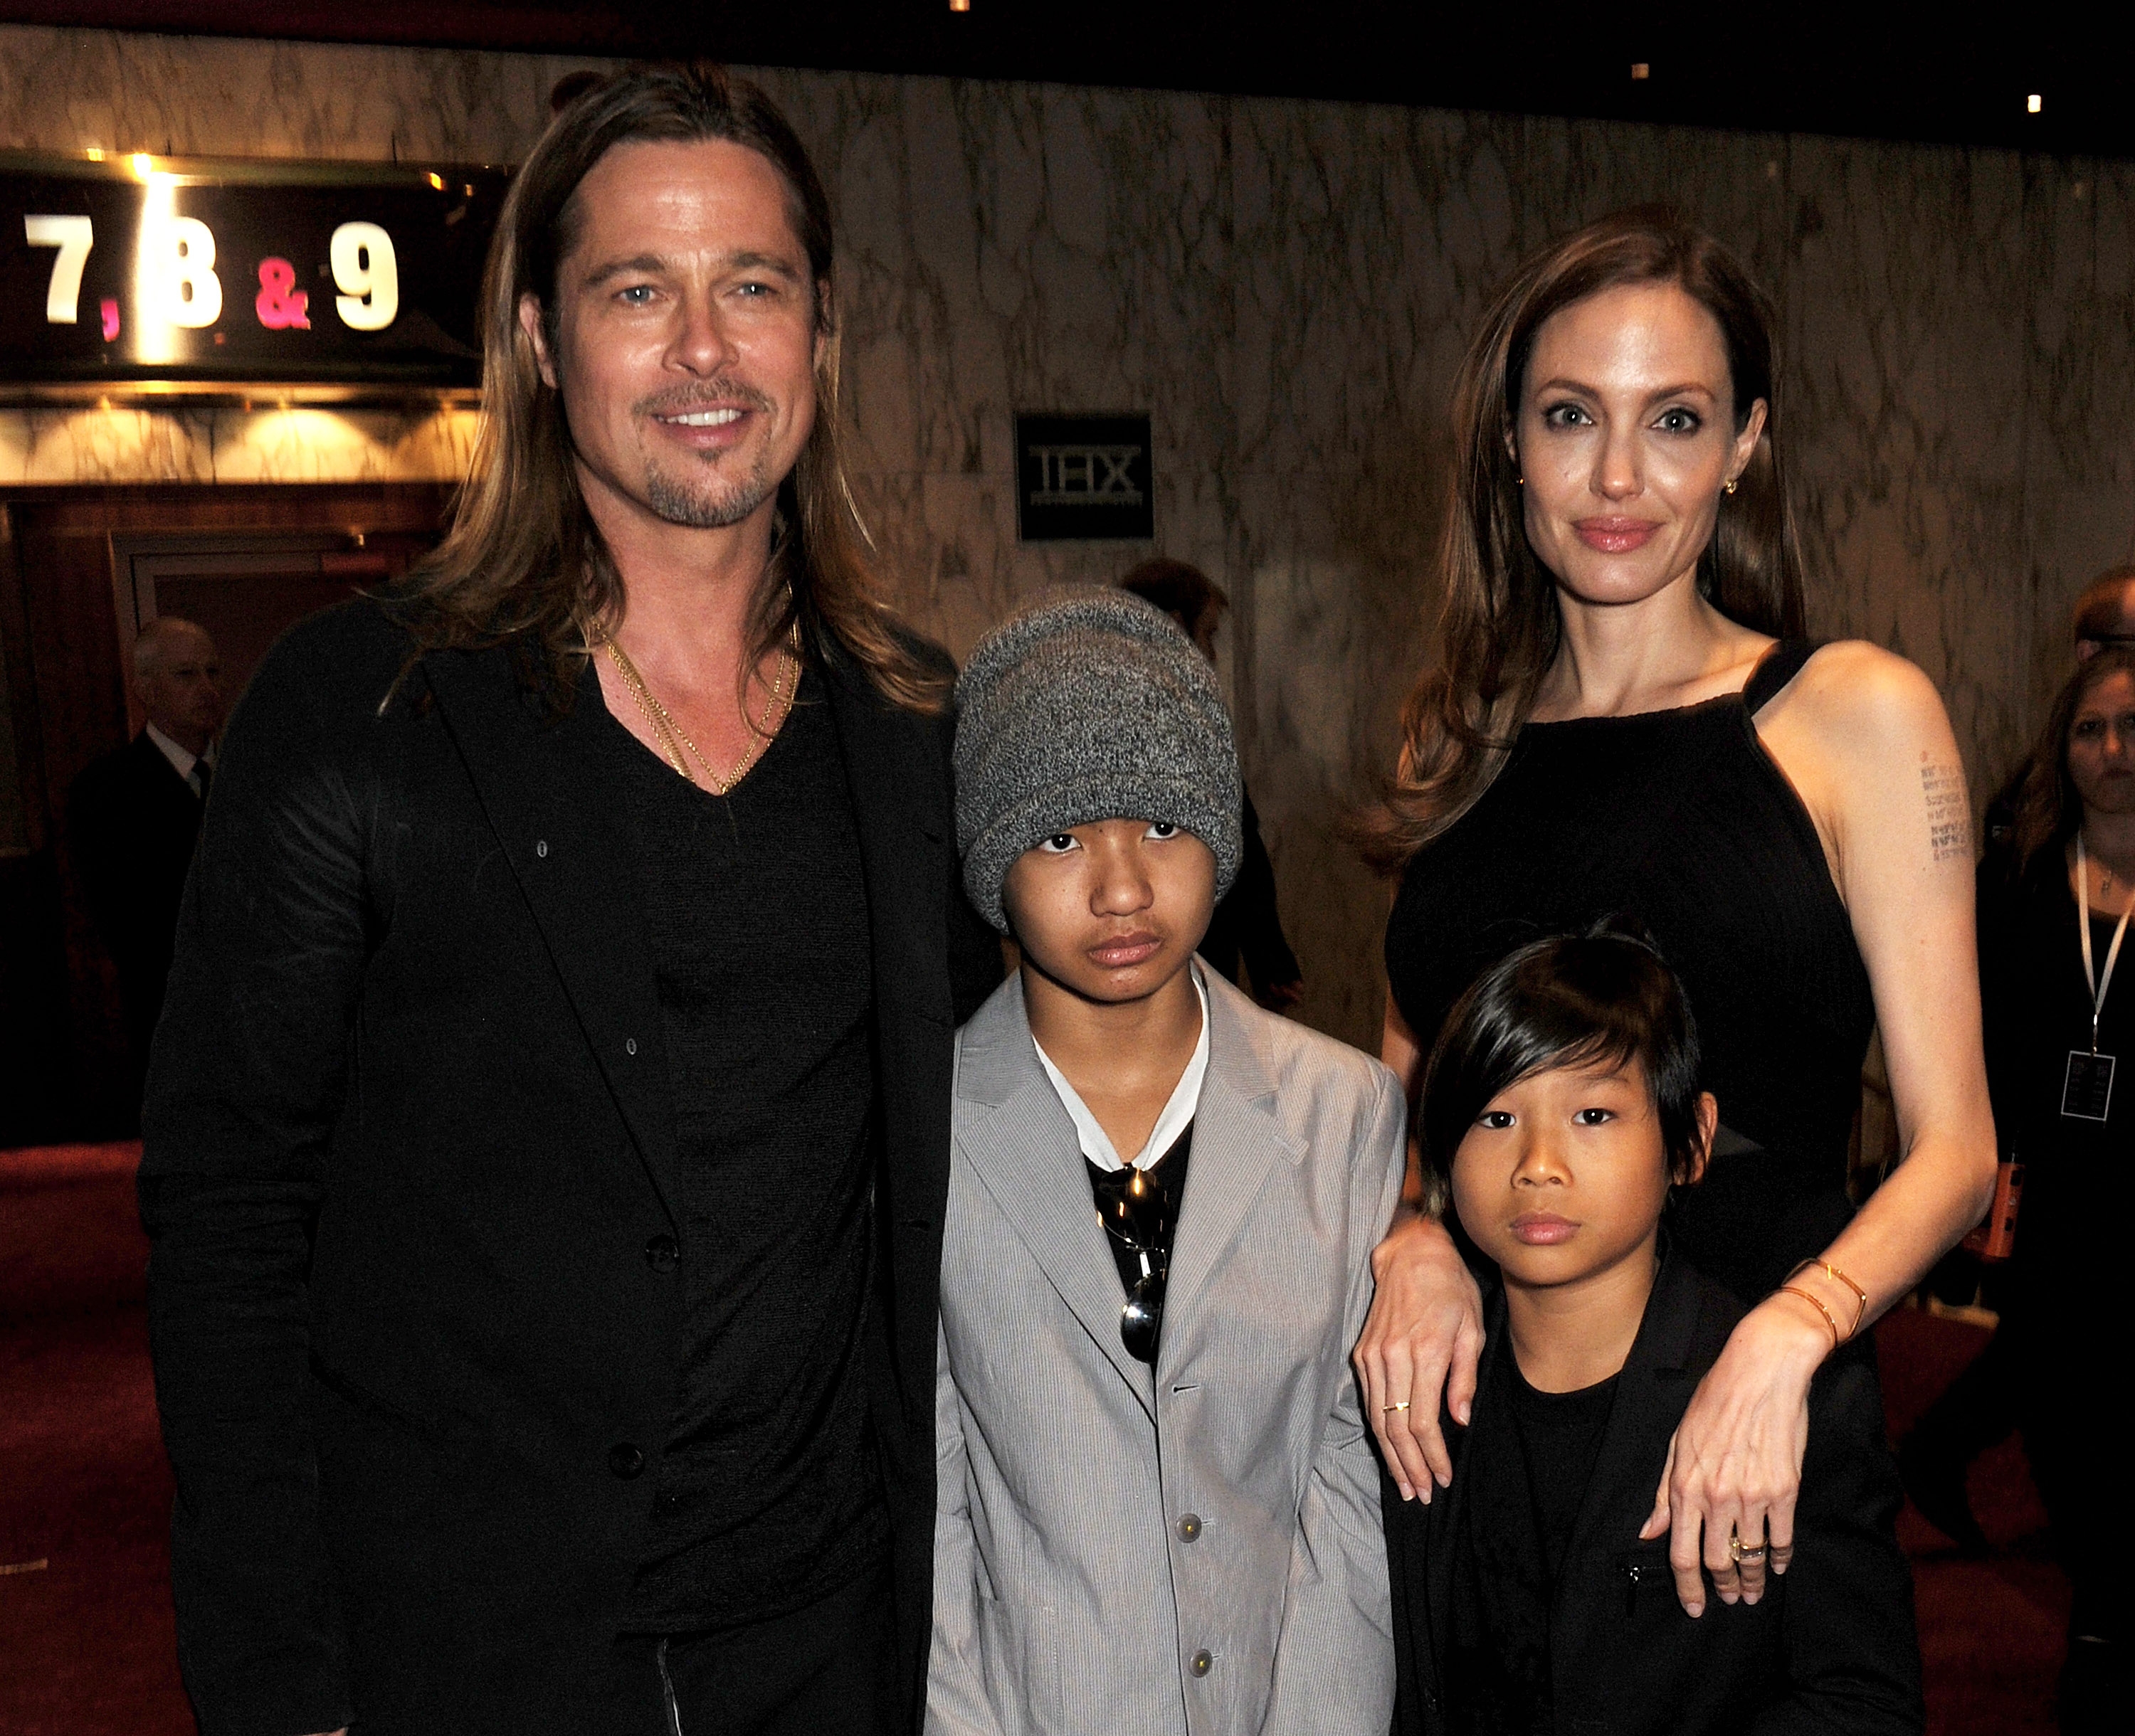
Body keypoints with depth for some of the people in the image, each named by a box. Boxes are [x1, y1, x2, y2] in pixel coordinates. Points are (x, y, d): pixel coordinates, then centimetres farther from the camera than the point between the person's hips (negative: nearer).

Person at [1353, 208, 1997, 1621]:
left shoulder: (1856, 713, -5)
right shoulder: (1457, 733, 5)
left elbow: (1952, 1148, -7)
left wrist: (1786, 1341, -23)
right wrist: (1413, 1242, -7)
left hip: (1751, 1445, -2)